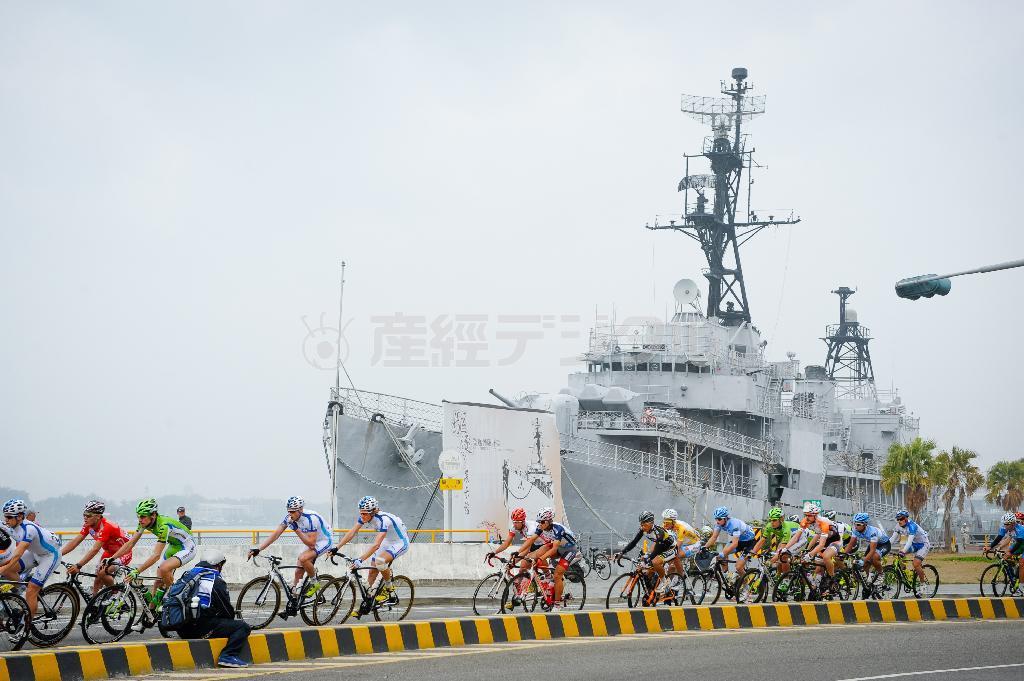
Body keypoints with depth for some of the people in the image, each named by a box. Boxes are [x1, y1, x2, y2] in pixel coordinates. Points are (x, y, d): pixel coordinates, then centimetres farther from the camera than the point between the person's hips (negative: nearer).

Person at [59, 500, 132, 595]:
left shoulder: (106, 527, -33)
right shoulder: (88, 525, -9)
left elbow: (95, 550, -40)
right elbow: (74, 541, -12)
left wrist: (78, 566, -46)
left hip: (123, 553, -8)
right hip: (109, 552, 8)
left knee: (102, 573, -26)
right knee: (97, 582, -2)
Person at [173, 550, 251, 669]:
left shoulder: (187, 576, 17)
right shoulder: (216, 582, -5)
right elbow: (227, 610, -1)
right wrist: (229, 622, 23)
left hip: (182, 629, 8)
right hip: (201, 629, -8)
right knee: (243, 627, -3)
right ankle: (228, 656, -18)